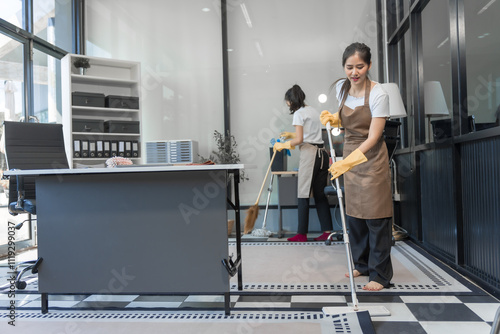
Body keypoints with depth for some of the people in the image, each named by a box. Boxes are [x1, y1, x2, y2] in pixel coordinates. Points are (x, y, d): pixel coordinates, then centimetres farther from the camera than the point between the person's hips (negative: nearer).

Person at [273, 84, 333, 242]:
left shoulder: (299, 113, -5)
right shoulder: (313, 111, 20)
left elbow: (299, 139, -12)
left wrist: (283, 145, 0)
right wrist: (291, 135, 34)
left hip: (309, 153, -8)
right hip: (321, 153, 8)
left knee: (303, 194, -3)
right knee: (320, 194, 10)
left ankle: (302, 234, 1)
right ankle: (327, 231, 8)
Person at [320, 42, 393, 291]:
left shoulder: (378, 94, -17)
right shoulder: (340, 87, 1)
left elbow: (373, 137, -21)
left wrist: (349, 161, -30)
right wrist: (332, 119, -5)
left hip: (372, 158, -6)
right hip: (349, 155, 6)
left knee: (376, 216, -3)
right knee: (353, 213, 11)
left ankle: (380, 274, 10)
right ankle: (362, 264, 28)